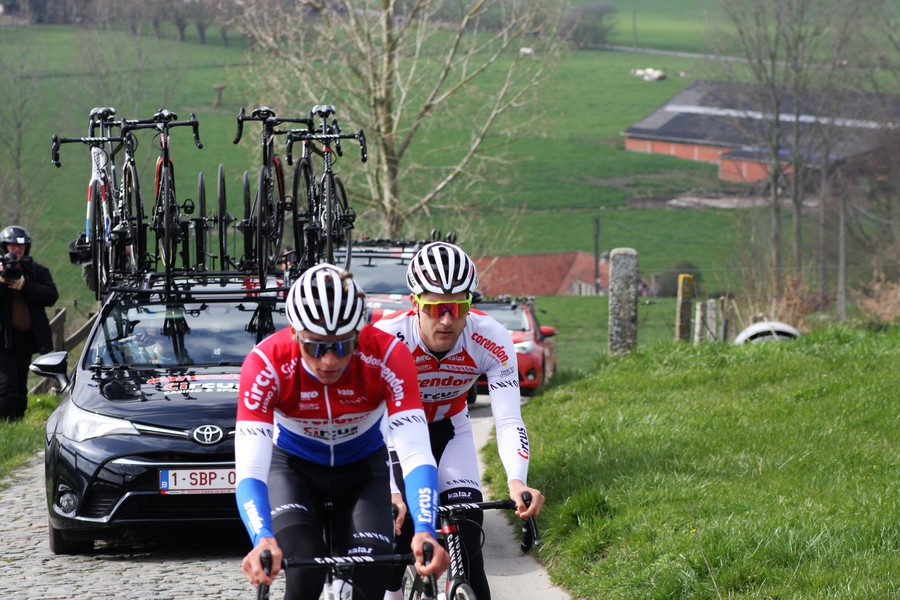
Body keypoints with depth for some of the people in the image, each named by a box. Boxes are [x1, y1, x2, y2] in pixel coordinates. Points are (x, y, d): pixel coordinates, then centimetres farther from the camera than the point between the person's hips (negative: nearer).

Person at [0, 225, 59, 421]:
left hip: (26, 337, 3)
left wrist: (23, 286, -15)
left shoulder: (38, 271, 7)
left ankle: (18, 421, 20)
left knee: (21, 388, 13)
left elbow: (51, 296, -8)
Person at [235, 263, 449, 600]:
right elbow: (249, 470, -40)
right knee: (304, 572, -28)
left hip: (362, 468, 1)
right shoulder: (265, 364, -34)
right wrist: (263, 540, -58)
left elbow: (416, 455, -37)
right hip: (293, 468, -1)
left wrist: (424, 532, -54)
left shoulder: (388, 356, -32)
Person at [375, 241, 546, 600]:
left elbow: (509, 421, -33)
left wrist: (516, 482, -52)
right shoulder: (387, 339, -35)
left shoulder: (491, 341, -29)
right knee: (394, 536, -17)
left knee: (467, 543, -16)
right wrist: (391, 492, -55)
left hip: (449, 432, 2)